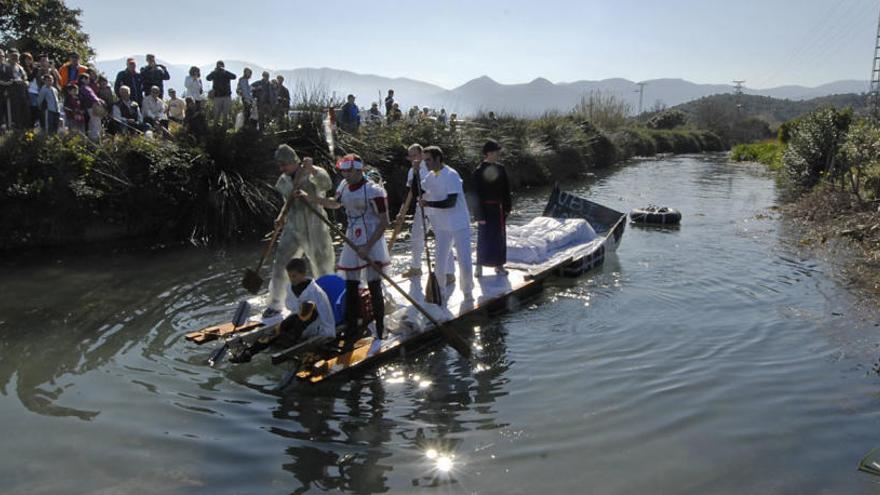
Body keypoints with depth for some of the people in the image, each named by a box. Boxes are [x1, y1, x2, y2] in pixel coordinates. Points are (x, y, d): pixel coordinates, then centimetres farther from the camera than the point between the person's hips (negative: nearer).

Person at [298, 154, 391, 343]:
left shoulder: (373, 191, -17)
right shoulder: (344, 186, 5)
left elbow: (384, 223, -15)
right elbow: (336, 204, 27)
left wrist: (368, 247, -20)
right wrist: (310, 198, 22)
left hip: (372, 242, -7)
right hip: (352, 242, 7)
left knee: (374, 287, -3)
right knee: (351, 287, 10)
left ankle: (380, 331, 10)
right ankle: (351, 330, 20)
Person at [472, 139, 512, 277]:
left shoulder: (500, 169, 6)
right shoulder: (479, 171, -11)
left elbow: (506, 190, 11)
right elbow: (478, 195, -12)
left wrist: (507, 208, 7)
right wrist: (480, 215, -15)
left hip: (499, 209, 6)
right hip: (486, 209, -6)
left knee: (500, 237, 11)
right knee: (484, 238, -1)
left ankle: (499, 265, 23)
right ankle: (480, 266, 9)